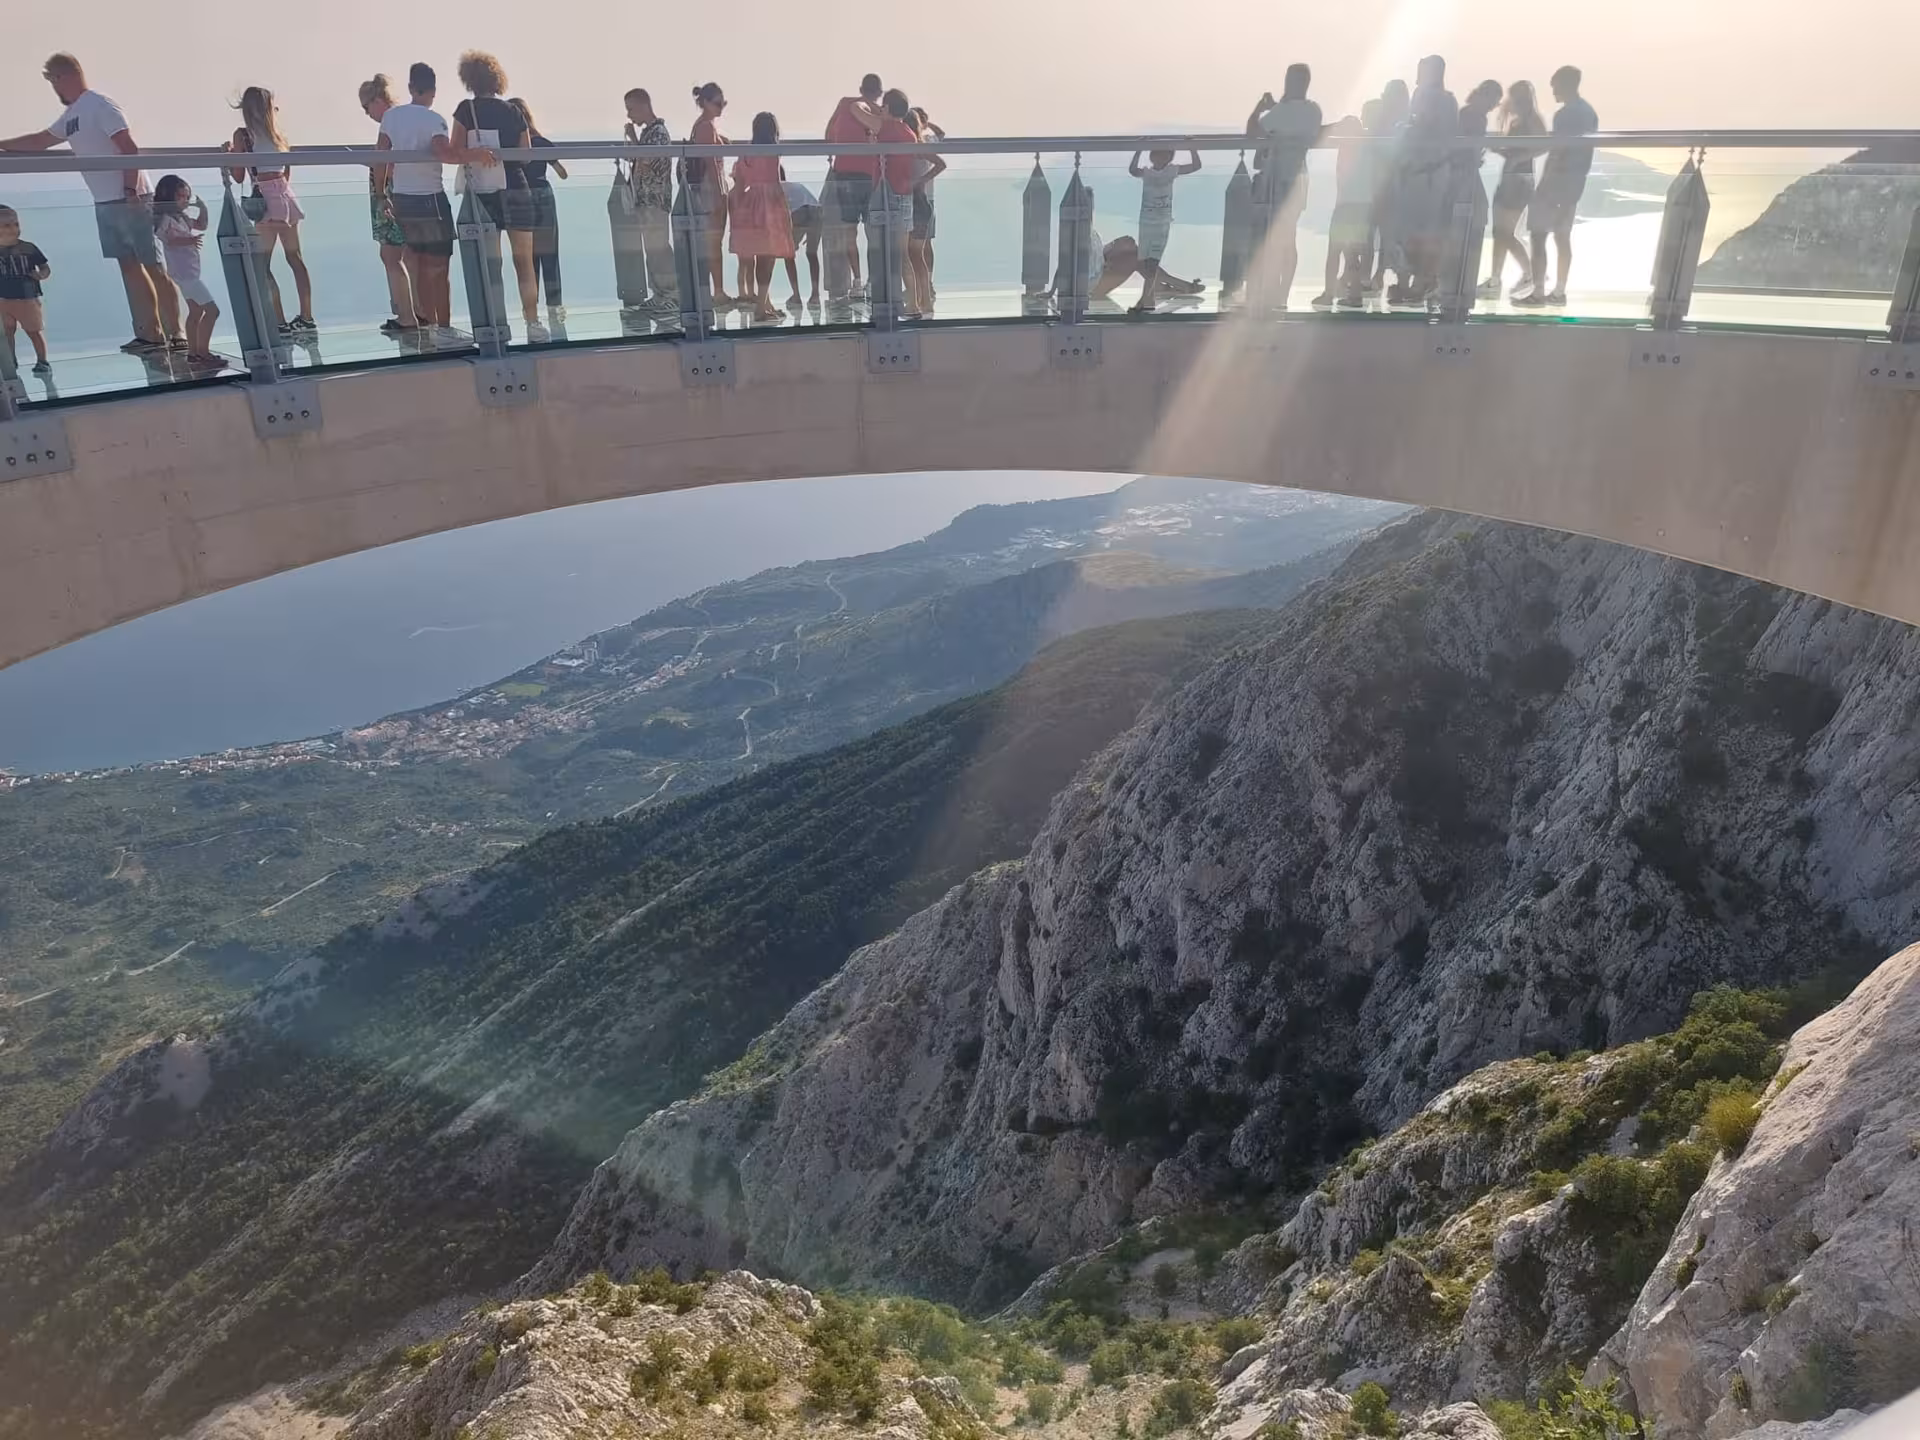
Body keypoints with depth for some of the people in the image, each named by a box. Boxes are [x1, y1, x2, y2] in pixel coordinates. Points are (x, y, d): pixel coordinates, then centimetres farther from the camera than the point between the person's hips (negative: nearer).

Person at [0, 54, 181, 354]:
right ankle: (149, 333, 6)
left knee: (153, 267, -8)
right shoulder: (71, 115, 19)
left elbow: (129, 148, -17)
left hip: (129, 200, -9)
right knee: (129, 266, 6)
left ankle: (175, 335, -9)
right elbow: (39, 141, 32)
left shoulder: (100, 106, -8)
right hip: (105, 204, 9)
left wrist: (130, 189, -23)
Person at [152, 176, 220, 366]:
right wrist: (190, 240, -50)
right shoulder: (166, 219, -17)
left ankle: (193, 352, 20)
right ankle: (202, 352, -10)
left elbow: (201, 226, 25)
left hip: (189, 271, 11)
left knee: (196, 311, 15)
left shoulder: (182, 217, 12)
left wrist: (202, 207, 10)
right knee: (212, 310, -12)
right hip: (184, 272, -11)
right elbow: (170, 240, -33)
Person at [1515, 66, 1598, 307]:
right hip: (1575, 182, 9)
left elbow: (1555, 152, -19)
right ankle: (1559, 291, 12)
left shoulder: (1565, 115, -16)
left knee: (1539, 236, -5)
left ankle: (1538, 291, -7)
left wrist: (1544, 183, -16)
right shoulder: (1589, 113, 14)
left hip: (1557, 181, -9)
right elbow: (1583, 151, 17)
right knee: (1563, 236, 11)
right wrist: (1577, 176, 21)